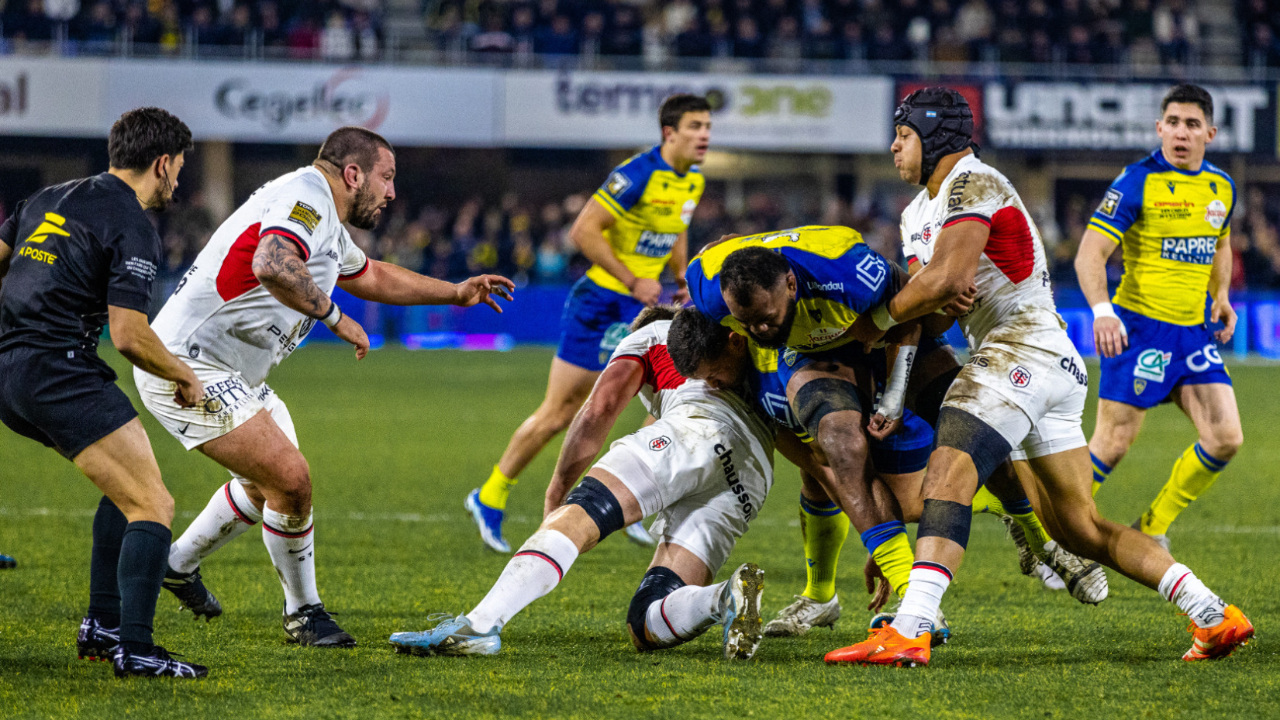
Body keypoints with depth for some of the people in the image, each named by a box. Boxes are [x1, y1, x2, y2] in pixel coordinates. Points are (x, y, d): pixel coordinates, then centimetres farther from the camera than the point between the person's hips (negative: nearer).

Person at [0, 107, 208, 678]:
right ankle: (134, 650, -19)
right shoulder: (132, 229, -8)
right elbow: (130, 337, -14)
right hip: (58, 370, -9)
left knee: (129, 488, 22)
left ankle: (102, 625, 18)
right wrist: (185, 378, 2)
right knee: (153, 506, -8)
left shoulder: (51, 198, 17)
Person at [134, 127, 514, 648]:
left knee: (267, 483, 26)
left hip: (228, 374, 11)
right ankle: (302, 611, 3)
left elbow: (370, 276, 36)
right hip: (188, 365, -11)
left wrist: (456, 293, 38)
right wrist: (335, 318, -27)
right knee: (291, 479, -14)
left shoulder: (325, 222, 16)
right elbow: (273, 265, -39)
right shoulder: (305, 199, -18)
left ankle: (179, 564, 43)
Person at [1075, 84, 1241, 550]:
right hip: (1139, 328, -6)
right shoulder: (1138, 182, -11)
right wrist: (1102, 311, -30)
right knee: (1112, 445, -7)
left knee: (1226, 440, -3)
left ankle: (1151, 530, 14)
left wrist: (1221, 296, 12)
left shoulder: (1221, 187, 9)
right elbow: (1089, 254, -15)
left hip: (1195, 333, 6)